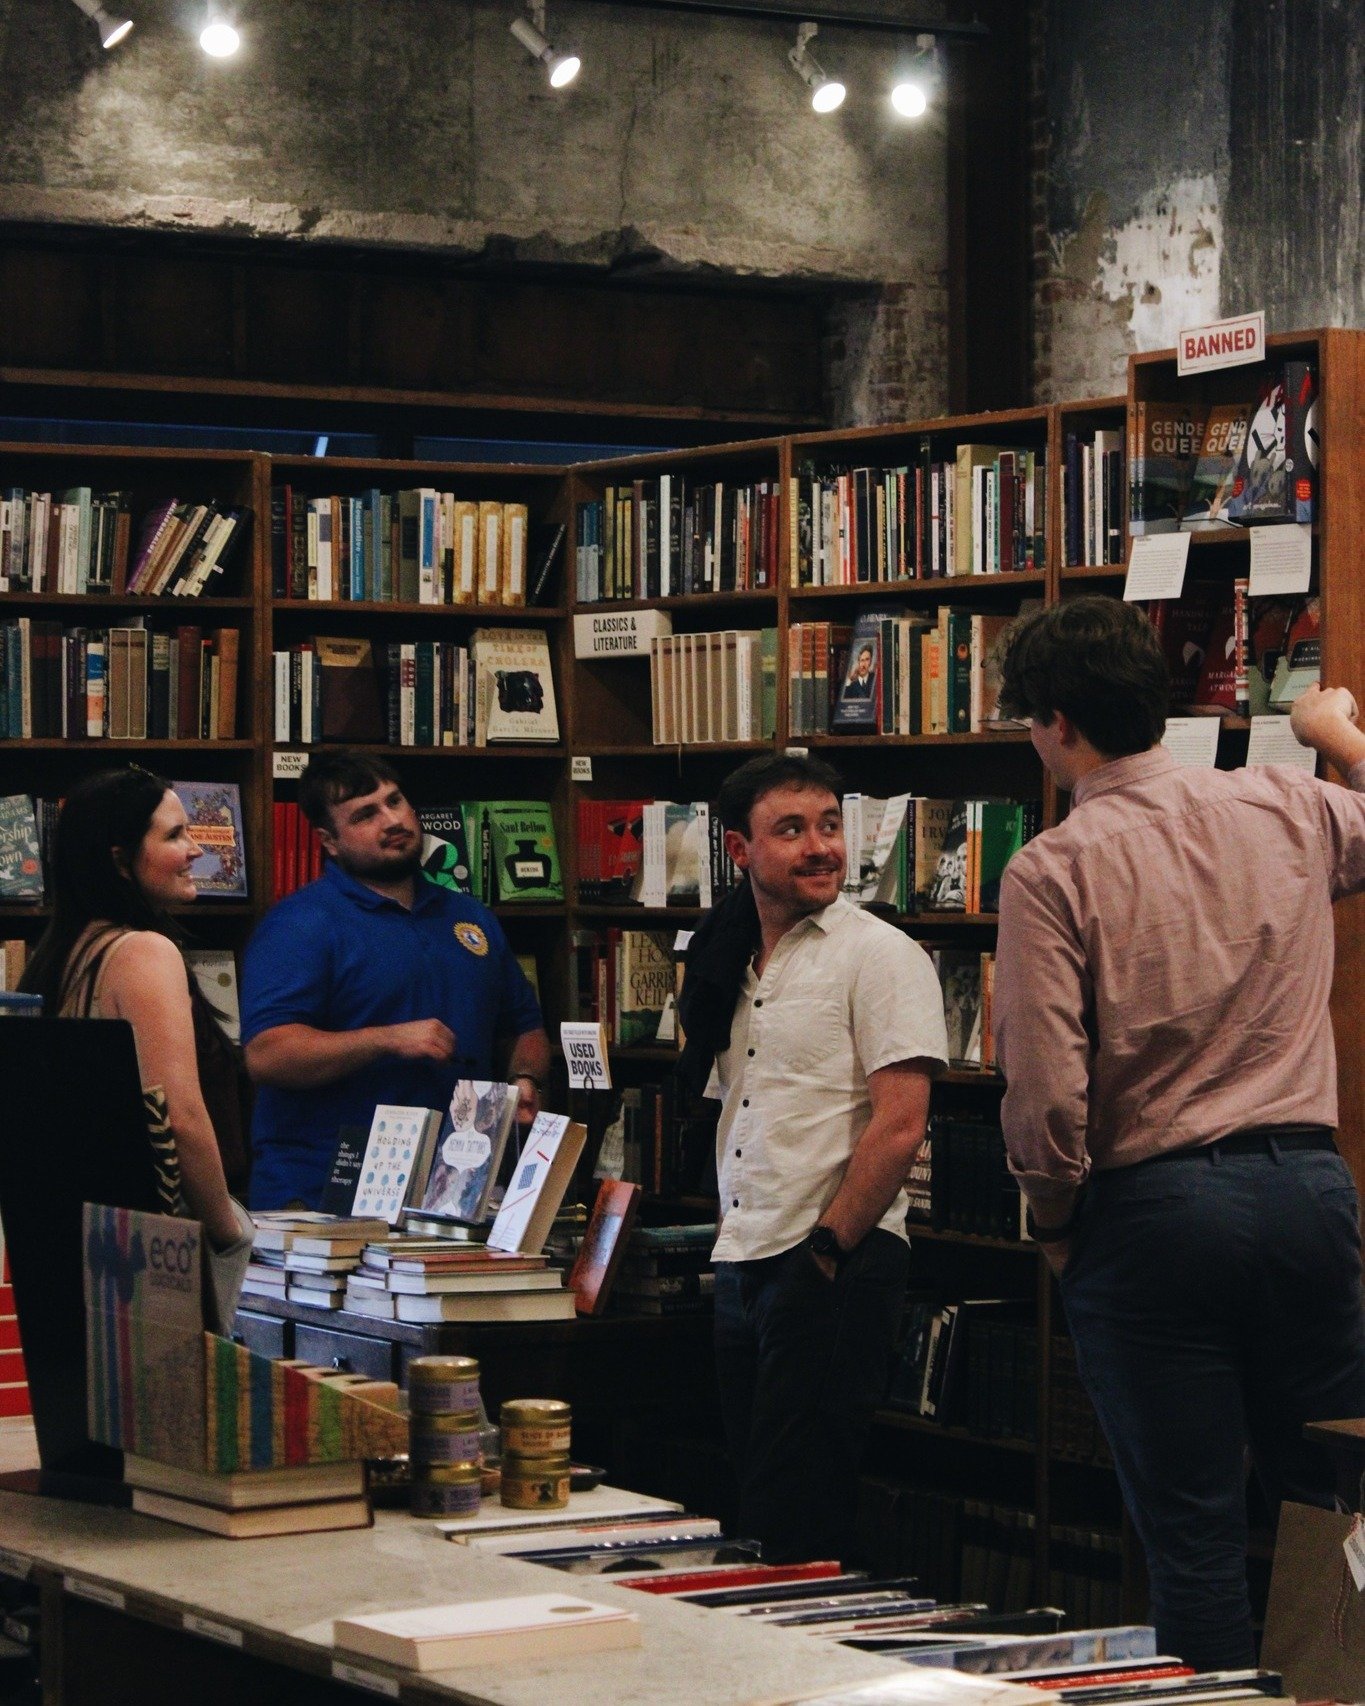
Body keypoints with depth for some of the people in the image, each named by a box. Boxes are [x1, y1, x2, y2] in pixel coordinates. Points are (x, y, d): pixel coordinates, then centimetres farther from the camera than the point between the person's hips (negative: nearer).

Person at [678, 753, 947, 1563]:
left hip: (837, 1267, -8)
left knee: (799, 1526, -7)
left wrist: (827, 1249, -16)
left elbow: (899, 1124, -15)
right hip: (743, 1267, 8)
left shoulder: (880, 955, -8)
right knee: (757, 1499, 12)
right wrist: (735, 1245, 12)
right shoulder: (735, 969, 16)